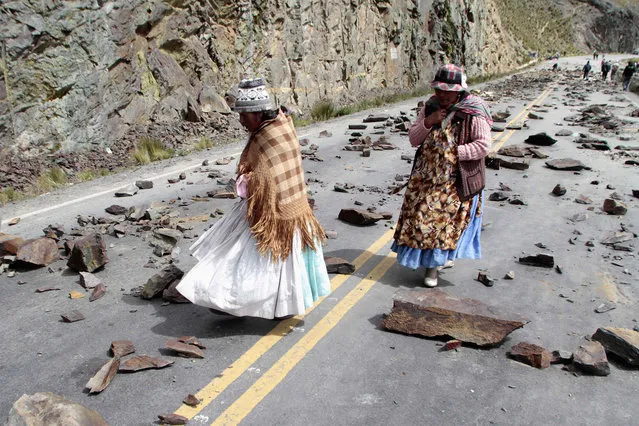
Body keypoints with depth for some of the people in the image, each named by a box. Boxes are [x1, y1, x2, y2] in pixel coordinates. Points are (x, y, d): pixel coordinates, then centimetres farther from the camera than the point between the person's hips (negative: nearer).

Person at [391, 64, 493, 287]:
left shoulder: (473, 113, -11)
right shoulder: (430, 107, 5)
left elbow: (483, 146, -14)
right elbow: (413, 139, 4)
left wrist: (454, 152, -19)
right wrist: (428, 122, -13)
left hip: (457, 179, -5)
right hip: (427, 175, 5)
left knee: (444, 217, -4)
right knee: (422, 215, 6)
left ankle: (434, 263, 10)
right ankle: (439, 256, 26)